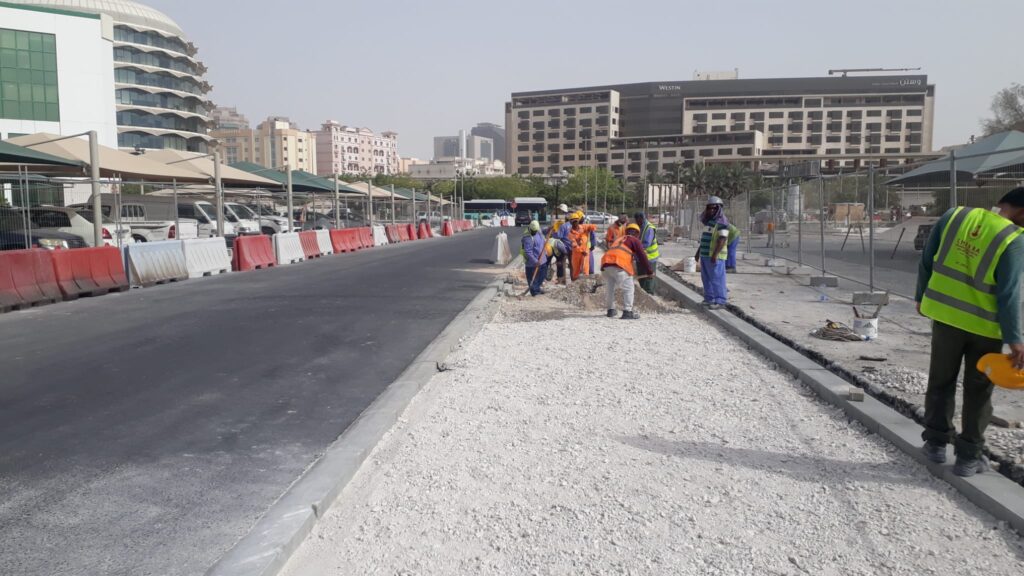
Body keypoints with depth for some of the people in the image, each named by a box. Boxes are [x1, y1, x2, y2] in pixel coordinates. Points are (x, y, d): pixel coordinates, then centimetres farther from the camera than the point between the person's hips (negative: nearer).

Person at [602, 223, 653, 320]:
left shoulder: (618, 239, 35)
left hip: (605, 264, 7)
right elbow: (642, 257, 7)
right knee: (628, 288, 0)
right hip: (619, 266, -7)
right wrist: (649, 271, 14)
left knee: (610, 288, 19)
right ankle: (627, 312, -6)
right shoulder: (635, 240, 15)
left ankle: (610, 310, 28)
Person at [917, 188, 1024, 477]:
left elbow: (926, 261, 3)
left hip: (946, 315, 3)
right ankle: (968, 456, 18)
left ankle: (936, 442, 24)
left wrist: (922, 296, 16)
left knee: (941, 382, 18)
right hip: (984, 325, -3)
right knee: (978, 391, 11)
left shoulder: (955, 216, -5)